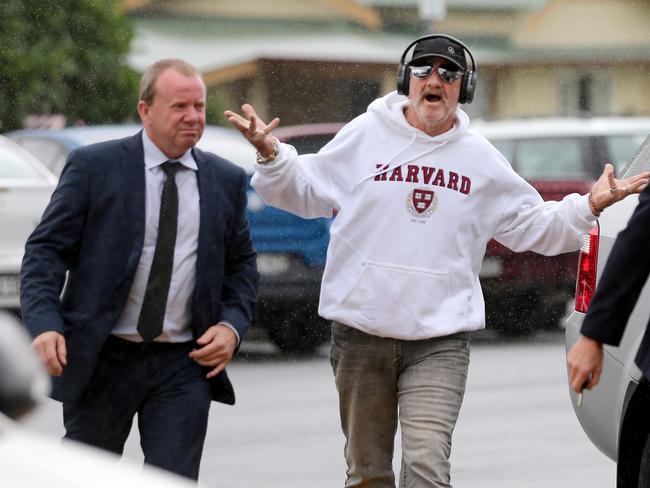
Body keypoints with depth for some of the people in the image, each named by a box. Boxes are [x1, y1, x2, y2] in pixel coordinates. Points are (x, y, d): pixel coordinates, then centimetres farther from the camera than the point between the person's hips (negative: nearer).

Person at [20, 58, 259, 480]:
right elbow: (46, 250, -4)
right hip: (100, 361, -2)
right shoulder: (93, 166, -3)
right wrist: (44, 324, -19)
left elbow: (241, 264, 15)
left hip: (184, 366, 2)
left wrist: (232, 324, -3)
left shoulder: (227, 180, 7)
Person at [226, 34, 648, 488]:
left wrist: (588, 207, 0)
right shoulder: (366, 135, 2)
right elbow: (305, 191, 8)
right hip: (361, 331, 1)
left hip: (440, 340, 0)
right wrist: (272, 156, -9)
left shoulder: (481, 159, 7)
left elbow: (532, 226, 14)